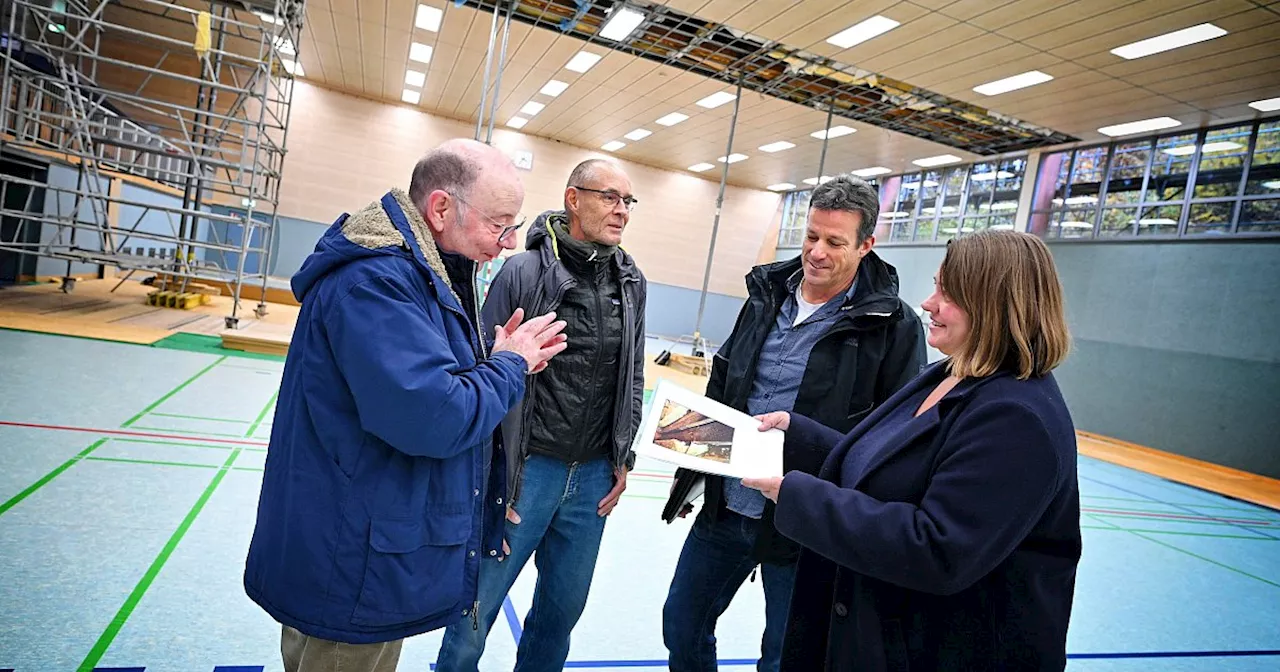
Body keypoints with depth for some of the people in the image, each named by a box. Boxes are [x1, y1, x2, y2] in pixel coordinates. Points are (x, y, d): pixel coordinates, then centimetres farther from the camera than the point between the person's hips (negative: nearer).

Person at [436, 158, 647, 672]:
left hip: (594, 476, 4)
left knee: (563, 609, 19)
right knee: (476, 607, 11)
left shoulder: (632, 282, 4)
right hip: (526, 470, -4)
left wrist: (623, 459, 10)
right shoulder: (524, 271, -10)